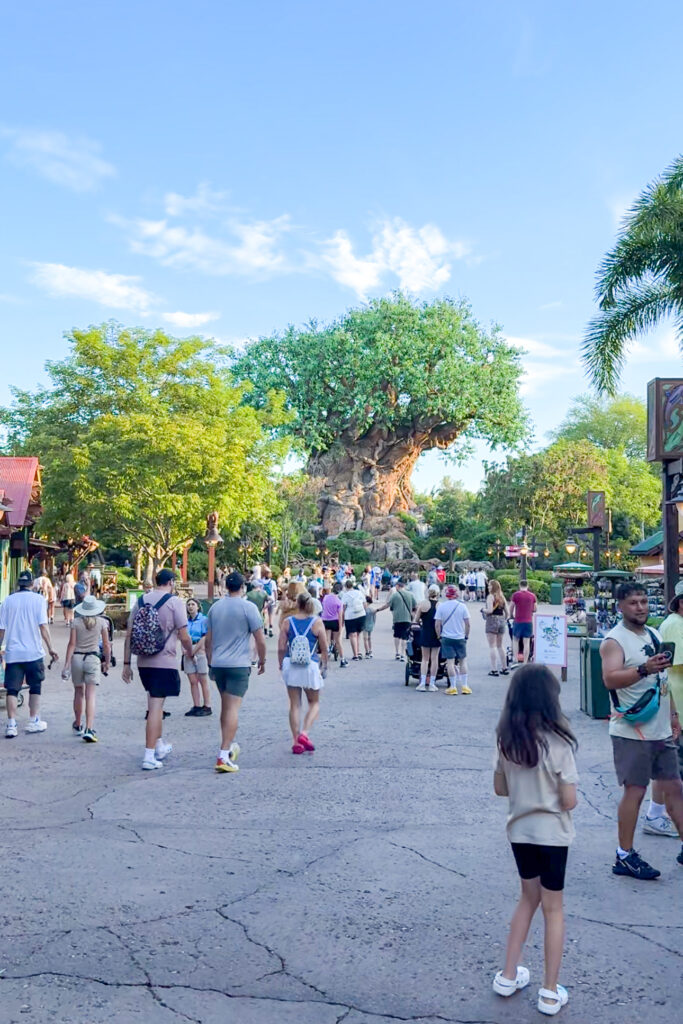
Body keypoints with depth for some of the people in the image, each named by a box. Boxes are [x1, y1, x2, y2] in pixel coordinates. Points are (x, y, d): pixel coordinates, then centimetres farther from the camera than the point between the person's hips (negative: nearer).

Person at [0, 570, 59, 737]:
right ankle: (34, 722, 18)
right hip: (33, 652, -1)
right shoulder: (38, 599, -3)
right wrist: (50, 648, -4)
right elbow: (43, 626, -9)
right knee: (35, 687, 13)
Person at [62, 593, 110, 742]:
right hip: (93, 659, -2)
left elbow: (72, 644, -4)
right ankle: (89, 729, -16)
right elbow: (106, 644, 0)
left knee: (78, 692, 18)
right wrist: (107, 662, 12)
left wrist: (66, 664, -3)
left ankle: (78, 725, 34)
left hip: (77, 658, 2)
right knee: (91, 695, -5)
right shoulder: (102, 622, -2)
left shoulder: (76, 622, -1)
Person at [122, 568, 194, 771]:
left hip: (143, 662, 6)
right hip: (165, 663, -6)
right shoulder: (175, 602, -8)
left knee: (155, 703, 20)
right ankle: (149, 756, -1)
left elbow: (129, 635, 6)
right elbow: (184, 637, -10)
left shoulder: (140, 601, 7)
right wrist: (189, 652, 11)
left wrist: (126, 664, 10)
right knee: (155, 707, -3)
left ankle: (160, 746, 33)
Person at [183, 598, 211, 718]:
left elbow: (204, 638, -9)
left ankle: (207, 707, 3)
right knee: (193, 681, 5)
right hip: (189, 654, 5)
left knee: (203, 681, -1)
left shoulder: (203, 619, -4)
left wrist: (193, 651, -11)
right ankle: (196, 706, 11)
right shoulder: (186, 621, 12)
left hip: (200, 652, -5)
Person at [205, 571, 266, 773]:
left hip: (217, 664, 6)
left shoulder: (214, 607, 9)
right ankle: (224, 756, -11)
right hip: (239, 665, -5)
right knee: (233, 708, -6)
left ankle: (229, 746, 31)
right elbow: (260, 640, -7)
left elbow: (208, 639, 15)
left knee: (225, 706, 19)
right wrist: (262, 661, 7)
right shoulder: (248, 607, -7)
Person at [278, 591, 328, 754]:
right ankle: (304, 733, -3)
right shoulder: (317, 622, -4)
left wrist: (281, 665, 13)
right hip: (311, 666, -2)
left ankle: (295, 741, 11)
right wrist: (324, 666, 12)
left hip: (290, 666, 2)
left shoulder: (287, 622, 0)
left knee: (294, 704, 11)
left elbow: (281, 648, -1)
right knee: (314, 702, 15)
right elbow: (324, 649, -1)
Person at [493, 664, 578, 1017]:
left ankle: (508, 976, 29)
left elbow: (500, 788, 3)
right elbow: (569, 801, -16)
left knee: (529, 898, 24)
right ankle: (550, 993, 22)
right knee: (553, 908, 13)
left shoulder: (506, 739, -6)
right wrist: (553, 797, 4)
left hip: (519, 832, 4)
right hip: (551, 835, -4)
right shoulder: (558, 742, -20)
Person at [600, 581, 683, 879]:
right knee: (635, 790, -2)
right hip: (632, 732, -7)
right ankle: (625, 857, 10)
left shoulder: (654, 635, 13)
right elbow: (610, 679, -29)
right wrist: (644, 669, -41)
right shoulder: (614, 640, -13)